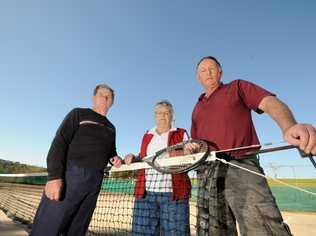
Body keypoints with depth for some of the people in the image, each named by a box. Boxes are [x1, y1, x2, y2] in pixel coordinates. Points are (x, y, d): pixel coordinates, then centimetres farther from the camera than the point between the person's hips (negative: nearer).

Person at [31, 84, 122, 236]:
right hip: (70, 175, -5)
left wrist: (114, 158, 5)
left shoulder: (111, 128, 20)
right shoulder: (78, 114, 5)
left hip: (95, 181, 5)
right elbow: (59, 143, -6)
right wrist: (54, 176, -17)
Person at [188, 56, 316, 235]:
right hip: (207, 174, 5)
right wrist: (191, 147, 2)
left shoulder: (237, 87, 13)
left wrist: (289, 126, -27)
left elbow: (270, 102, -5)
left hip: (239, 166, -4)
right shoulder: (197, 109, 26)